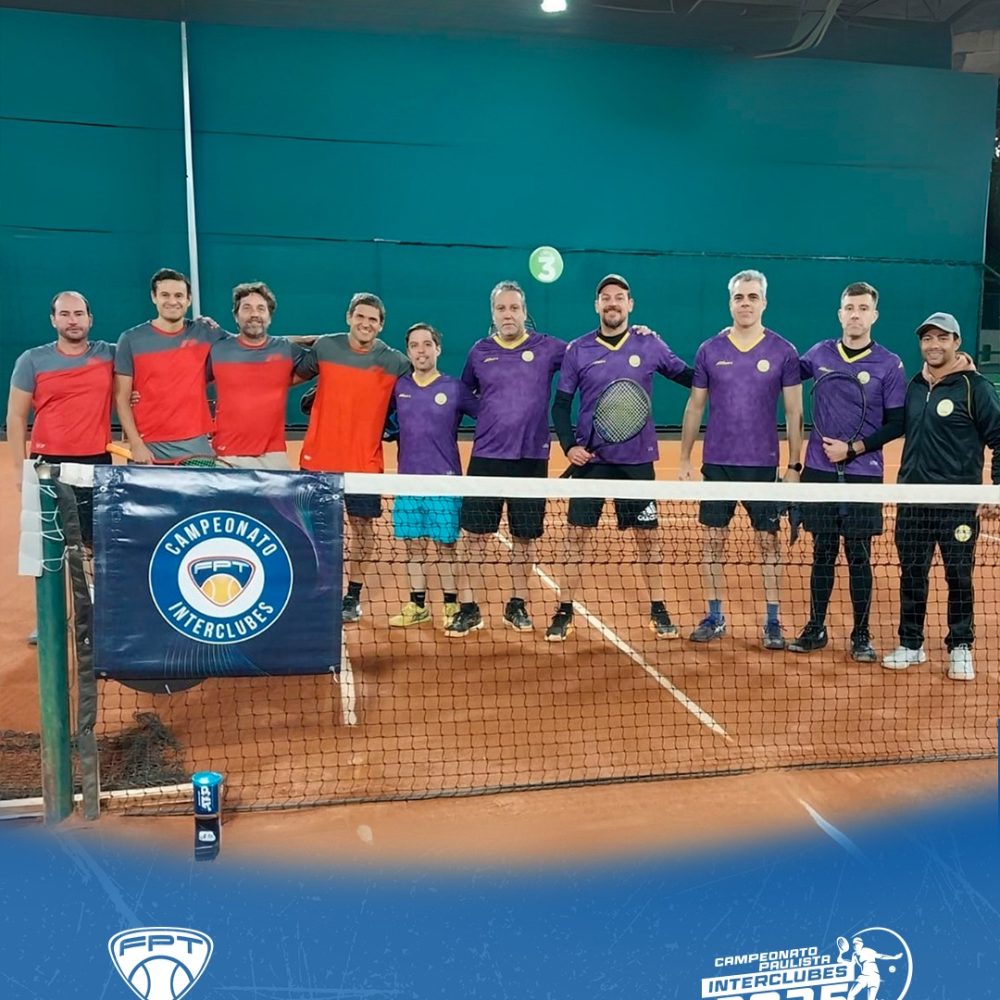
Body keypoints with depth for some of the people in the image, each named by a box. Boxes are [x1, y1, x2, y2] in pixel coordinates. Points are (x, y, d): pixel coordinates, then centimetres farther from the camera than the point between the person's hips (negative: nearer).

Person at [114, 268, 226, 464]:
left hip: (196, 444, 2)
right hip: (149, 447, -1)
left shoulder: (204, 333, 5)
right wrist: (136, 444, -9)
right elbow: (121, 398, -1)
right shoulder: (131, 340, 1)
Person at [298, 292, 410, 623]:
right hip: (318, 458, 1)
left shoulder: (395, 361, -5)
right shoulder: (324, 346, -1)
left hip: (365, 462, -1)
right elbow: (297, 376, 16)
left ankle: (353, 596, 21)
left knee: (362, 527, 6)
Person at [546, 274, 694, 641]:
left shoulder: (650, 345, 1)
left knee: (647, 535, 7)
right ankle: (564, 612, 13)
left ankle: (658, 609, 22)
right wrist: (569, 445, -9)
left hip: (638, 459, 1)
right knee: (578, 535, 2)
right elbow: (561, 405, 4)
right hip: (591, 458, 0)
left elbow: (689, 377, 10)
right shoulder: (578, 350, 0)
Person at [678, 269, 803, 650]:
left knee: (768, 542, 3)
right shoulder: (709, 350, 3)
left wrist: (794, 465, -3)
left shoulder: (783, 352, -1)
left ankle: (772, 622, 13)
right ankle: (714, 618, 17)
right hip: (717, 462, 2)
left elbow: (794, 412, 1)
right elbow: (695, 407, 8)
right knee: (713, 540, 6)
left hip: (763, 464, -1)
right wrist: (684, 460, 4)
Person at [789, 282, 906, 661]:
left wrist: (852, 448, -13)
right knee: (822, 553, 8)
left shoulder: (889, 364, -3)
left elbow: (896, 425, -3)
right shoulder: (819, 354, 4)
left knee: (859, 556, 2)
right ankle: (815, 628, 18)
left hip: (863, 474, -2)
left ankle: (861, 635, 14)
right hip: (819, 471, 2)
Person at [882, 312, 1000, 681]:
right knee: (911, 574, 10)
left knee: (959, 577, 5)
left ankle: (960, 649, 18)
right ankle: (910, 644, 21)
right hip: (912, 501, 5)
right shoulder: (912, 387, 10)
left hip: (958, 503, -4)